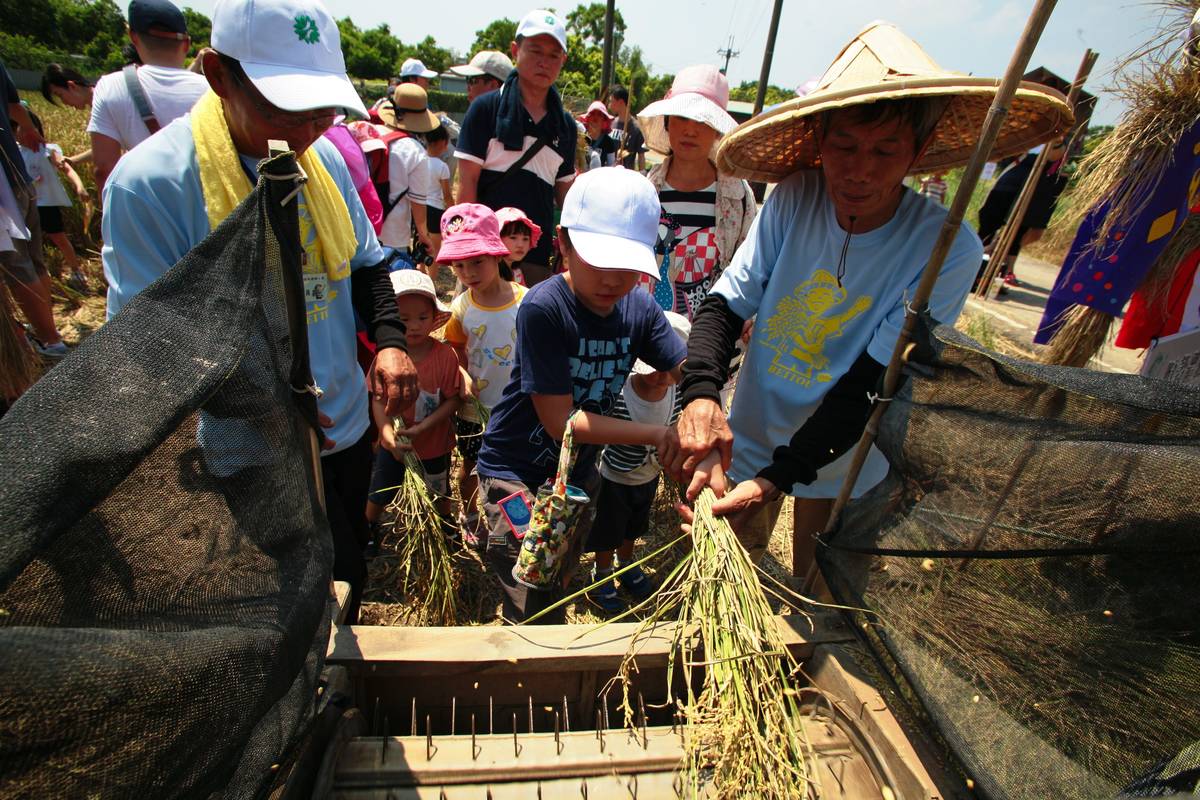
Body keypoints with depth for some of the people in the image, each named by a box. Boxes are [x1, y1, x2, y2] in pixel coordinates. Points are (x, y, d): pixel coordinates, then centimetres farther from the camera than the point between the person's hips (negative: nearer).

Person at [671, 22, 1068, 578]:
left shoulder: (947, 250, -22)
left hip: (843, 465, -1)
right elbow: (725, 304, -16)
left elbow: (866, 390, -24)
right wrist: (702, 392, -35)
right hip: (749, 441, 2)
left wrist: (775, 478, -32)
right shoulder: (794, 199, -16)